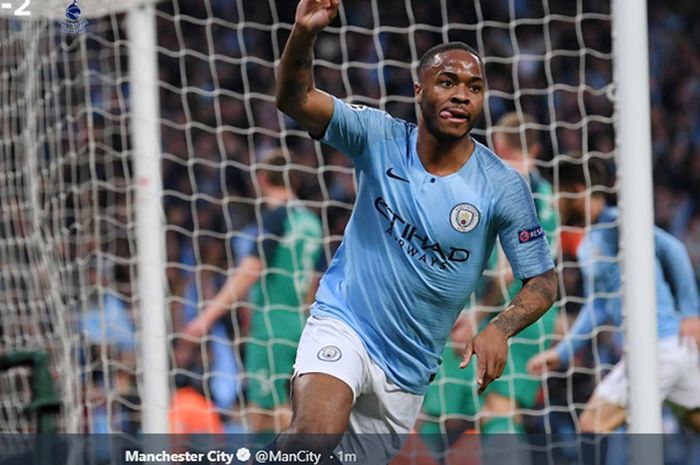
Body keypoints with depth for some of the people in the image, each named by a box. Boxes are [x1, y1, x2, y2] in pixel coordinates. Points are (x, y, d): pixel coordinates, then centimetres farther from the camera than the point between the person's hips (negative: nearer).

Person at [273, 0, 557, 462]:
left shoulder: (503, 186, -8)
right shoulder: (380, 138, -7)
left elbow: (543, 281, -2)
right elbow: (295, 100, -19)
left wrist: (500, 328, -23)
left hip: (409, 369, 3)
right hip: (343, 325, -3)